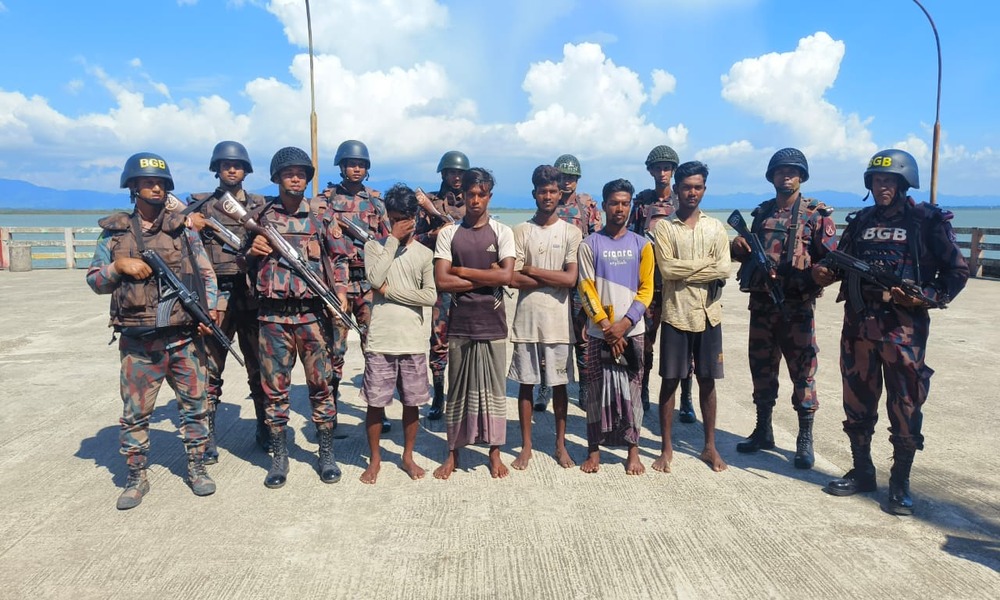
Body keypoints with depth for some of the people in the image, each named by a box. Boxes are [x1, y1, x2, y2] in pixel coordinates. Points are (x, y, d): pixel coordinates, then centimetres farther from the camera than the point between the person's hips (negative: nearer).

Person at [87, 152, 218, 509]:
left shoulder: (182, 228, 5)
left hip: (184, 338, 0)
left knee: (195, 406, 8)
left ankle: (197, 467, 23)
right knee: (135, 413, 8)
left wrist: (210, 309, -7)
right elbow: (93, 280, 8)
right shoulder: (114, 233, 5)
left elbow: (207, 273, 7)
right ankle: (136, 477, 23)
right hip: (138, 343, 0)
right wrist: (119, 266, -11)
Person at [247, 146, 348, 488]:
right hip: (273, 315, 1)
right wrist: (252, 251, -6)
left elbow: (339, 256, 9)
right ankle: (279, 456, 20)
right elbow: (249, 262, 16)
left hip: (312, 312, -1)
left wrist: (340, 290, -4)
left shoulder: (321, 214, 5)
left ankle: (326, 453, 18)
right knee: (274, 388, 7)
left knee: (320, 384, 5)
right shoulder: (261, 214, 8)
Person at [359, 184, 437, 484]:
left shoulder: (425, 253, 5)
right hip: (380, 339, -1)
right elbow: (375, 278, -15)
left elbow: (431, 296, -6)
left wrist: (390, 291, -9)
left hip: (413, 341, 1)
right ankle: (375, 459, 23)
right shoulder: (374, 246, 4)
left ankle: (408, 456, 27)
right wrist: (394, 239, -11)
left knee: (412, 402, 9)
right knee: (375, 402, 5)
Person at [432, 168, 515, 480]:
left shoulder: (502, 232, 2)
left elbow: (506, 276, -11)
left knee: (493, 388, 7)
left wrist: (462, 271, -8)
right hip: (460, 322, 1)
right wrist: (486, 277, -9)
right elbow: (442, 281, -7)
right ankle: (453, 452, 21)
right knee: (458, 389, 9)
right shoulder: (448, 234, 3)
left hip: (493, 323, 0)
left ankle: (495, 452, 20)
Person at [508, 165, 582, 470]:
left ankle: (561, 444, 23)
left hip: (558, 321, 0)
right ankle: (526, 446, 20)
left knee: (559, 383, 9)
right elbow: (512, 279, -7)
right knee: (526, 383, 8)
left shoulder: (571, 233, 1)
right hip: (526, 319, 0)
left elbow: (571, 279, -10)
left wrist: (531, 270, -8)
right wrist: (553, 279, -9)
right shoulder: (521, 231, 2)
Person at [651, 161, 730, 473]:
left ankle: (710, 446, 22)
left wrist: (684, 270, -13)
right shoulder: (663, 227, 0)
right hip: (675, 313, -2)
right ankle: (666, 447, 16)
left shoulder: (716, 227, 8)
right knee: (669, 380, 4)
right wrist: (706, 264, -9)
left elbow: (724, 270, -4)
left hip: (708, 313, 2)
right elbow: (667, 269, -13)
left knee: (707, 380, 9)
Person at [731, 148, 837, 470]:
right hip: (761, 302, 5)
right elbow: (748, 254, 19)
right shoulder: (761, 212, 12)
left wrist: (815, 277, -25)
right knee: (761, 368, 12)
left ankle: (805, 440, 13)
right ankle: (763, 431, 26)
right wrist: (737, 246, -3)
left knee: (803, 371, 1)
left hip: (797, 306, -4)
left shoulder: (817, 213, -1)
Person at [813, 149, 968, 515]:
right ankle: (862, 473, 28)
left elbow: (957, 272, 0)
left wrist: (925, 298, -15)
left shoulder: (928, 221, -2)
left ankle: (900, 485, 19)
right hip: (858, 326, 4)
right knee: (857, 405, 12)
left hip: (903, 329, -4)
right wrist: (824, 273, -6)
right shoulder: (860, 222, 11)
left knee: (904, 409, 4)